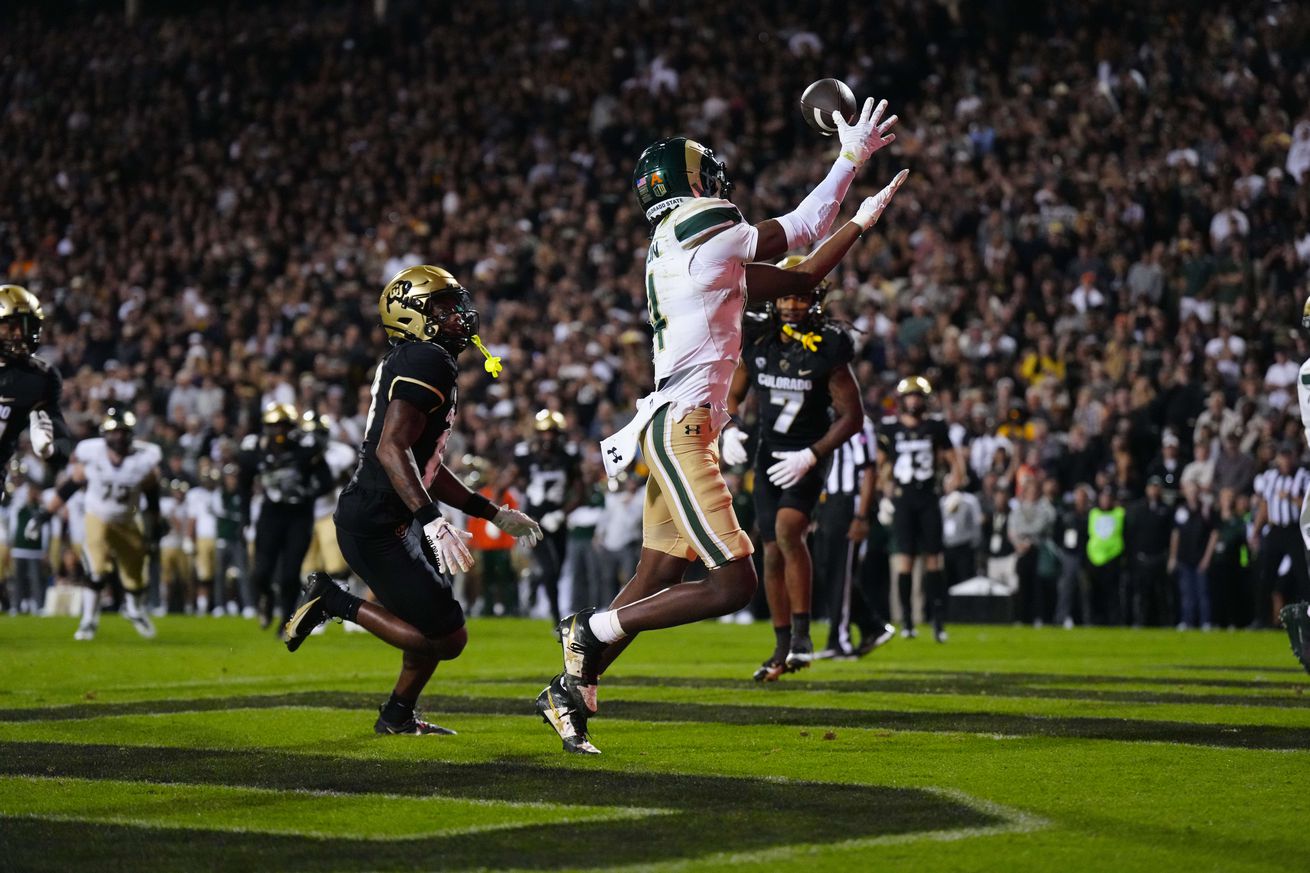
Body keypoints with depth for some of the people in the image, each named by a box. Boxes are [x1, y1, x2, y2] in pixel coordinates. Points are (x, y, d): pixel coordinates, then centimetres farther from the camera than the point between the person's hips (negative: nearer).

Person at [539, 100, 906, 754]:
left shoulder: (686, 252, 17)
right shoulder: (706, 241, -11)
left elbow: (799, 278, 20)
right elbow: (800, 230, -1)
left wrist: (861, 219, 22)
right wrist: (852, 157, 9)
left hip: (680, 430, 10)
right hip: (678, 428, -10)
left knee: (657, 580, 12)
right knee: (732, 583, -10)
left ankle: (571, 691, 16)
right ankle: (595, 629, -6)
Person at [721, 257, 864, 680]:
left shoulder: (828, 349, -13)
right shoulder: (756, 342, -1)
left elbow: (852, 415, -10)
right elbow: (732, 395, 13)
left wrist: (812, 454, -20)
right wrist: (730, 429, -7)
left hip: (807, 458, -5)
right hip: (767, 454, 5)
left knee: (788, 530, -28)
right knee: (773, 552, 6)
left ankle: (802, 633, -21)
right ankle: (783, 647, 18)